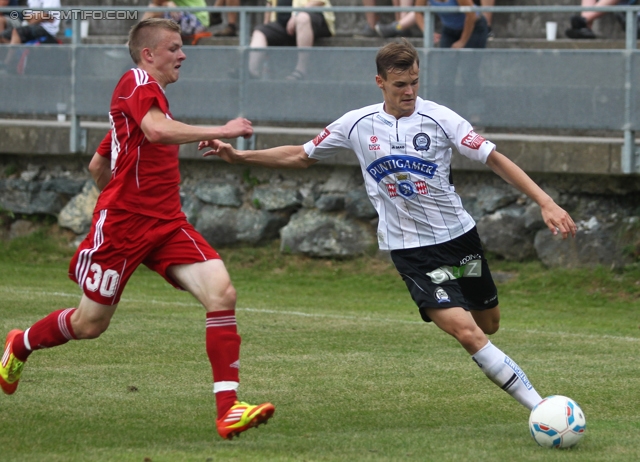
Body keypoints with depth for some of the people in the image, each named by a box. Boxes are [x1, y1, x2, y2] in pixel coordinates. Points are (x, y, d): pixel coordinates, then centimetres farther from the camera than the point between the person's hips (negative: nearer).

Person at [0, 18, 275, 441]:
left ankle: (229, 409, -21)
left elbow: (98, 166, 28)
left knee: (222, 293, -15)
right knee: (90, 323, 6)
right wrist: (219, 132, -30)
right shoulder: (137, 83, -9)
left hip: (166, 224, 8)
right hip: (122, 224, -8)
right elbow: (157, 130, -32)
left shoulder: (148, 93, 20)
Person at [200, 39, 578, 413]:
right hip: (412, 250, -1)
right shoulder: (358, 125, -2)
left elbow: (495, 159, -9)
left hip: (460, 235, 1)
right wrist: (239, 156, 4)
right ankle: (539, 406, -13)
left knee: (489, 325, 13)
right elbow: (301, 157, 11)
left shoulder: (439, 118, -8)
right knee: (467, 333, -17)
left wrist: (546, 203, -18)